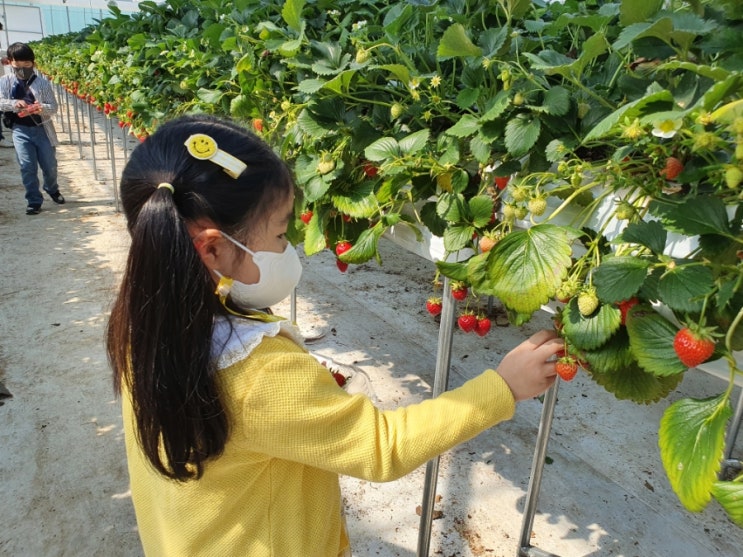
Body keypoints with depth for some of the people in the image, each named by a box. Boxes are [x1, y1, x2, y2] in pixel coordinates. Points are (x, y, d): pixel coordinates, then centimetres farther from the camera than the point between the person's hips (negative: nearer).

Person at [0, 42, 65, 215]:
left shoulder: (42, 82, -2)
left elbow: (53, 107, -5)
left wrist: (41, 108, -26)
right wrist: (14, 103, -26)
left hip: (42, 129, 0)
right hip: (20, 130, 0)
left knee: (50, 165, 10)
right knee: (27, 167, -4)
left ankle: (52, 189, 39)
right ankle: (33, 200, 7)